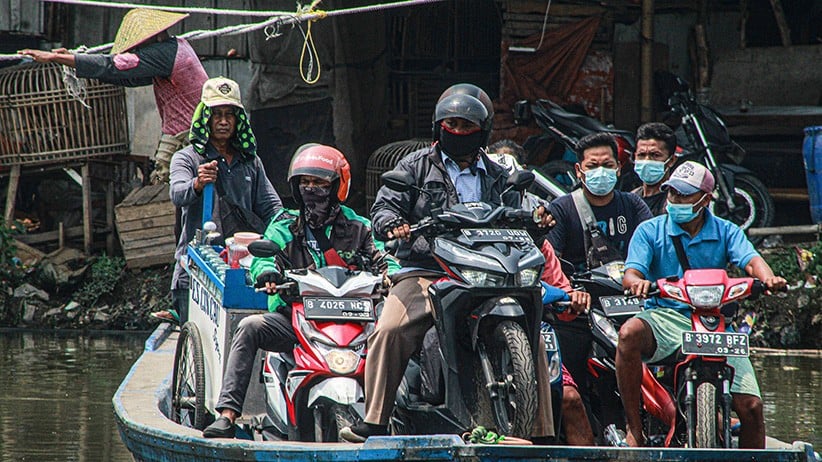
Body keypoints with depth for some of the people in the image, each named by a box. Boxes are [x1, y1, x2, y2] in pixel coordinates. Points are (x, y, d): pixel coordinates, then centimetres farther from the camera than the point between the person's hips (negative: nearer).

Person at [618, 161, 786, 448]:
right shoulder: (650, 231, 7)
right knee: (629, 333, -36)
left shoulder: (726, 232, 10)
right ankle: (634, 428, -27)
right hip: (666, 318, -1)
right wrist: (637, 282, -32)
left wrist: (767, 277, -32)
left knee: (750, 405, -12)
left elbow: (751, 260, -8)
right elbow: (631, 273, -5)